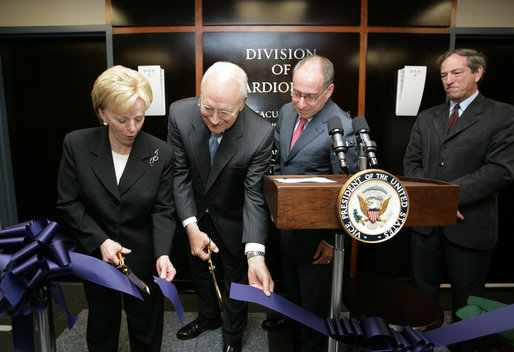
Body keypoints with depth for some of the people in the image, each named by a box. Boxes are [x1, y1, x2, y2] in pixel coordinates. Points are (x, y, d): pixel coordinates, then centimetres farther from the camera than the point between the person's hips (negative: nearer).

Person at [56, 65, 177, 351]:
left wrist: (162, 253, -25)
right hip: (95, 254, 2)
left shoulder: (161, 153, -15)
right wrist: (100, 241, -16)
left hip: (144, 259, -1)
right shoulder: (77, 145, -13)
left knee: (146, 329, 17)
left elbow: (163, 210, -12)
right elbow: (69, 203, -7)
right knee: (102, 325, 25)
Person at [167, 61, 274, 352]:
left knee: (237, 276, 18)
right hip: (194, 211, 3)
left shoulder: (261, 133, -33)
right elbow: (179, 173, -17)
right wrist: (191, 227, -24)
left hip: (232, 218, -3)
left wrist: (255, 255, -39)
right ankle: (209, 316, 58)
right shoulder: (180, 113, -26)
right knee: (199, 266, 26)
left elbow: (255, 196, -29)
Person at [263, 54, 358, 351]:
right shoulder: (287, 112, -2)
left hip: (314, 227, -6)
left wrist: (332, 240, -15)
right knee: (291, 278, 31)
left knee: (314, 290, 18)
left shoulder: (342, 128, -24)